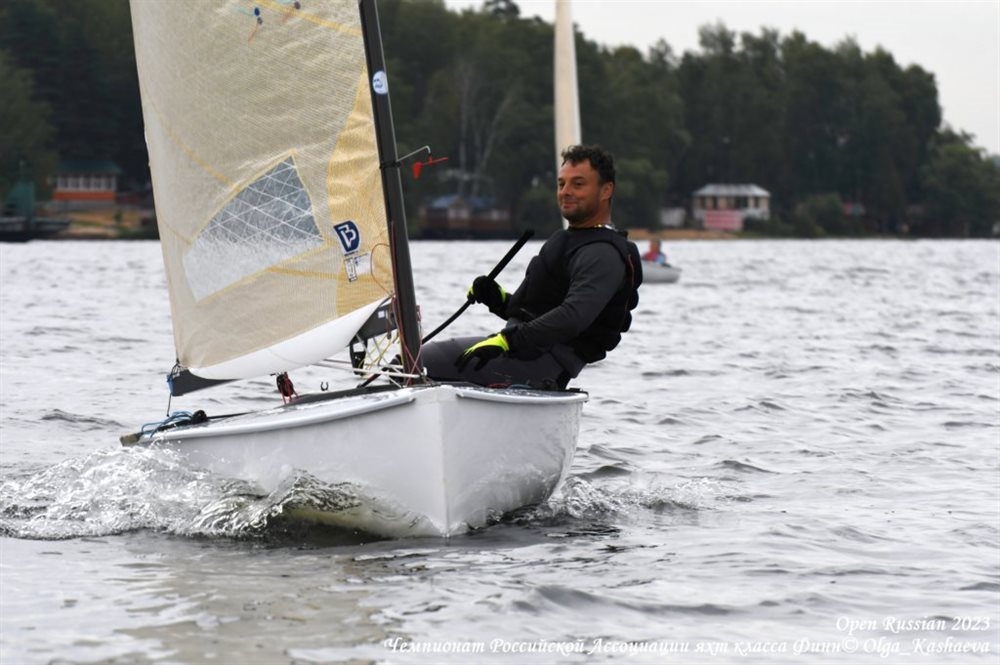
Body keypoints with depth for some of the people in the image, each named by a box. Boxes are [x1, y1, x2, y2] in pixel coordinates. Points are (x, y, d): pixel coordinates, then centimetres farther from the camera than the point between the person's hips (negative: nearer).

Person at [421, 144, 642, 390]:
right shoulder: (567, 239, 23)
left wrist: (508, 340, -32)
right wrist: (498, 299, 9)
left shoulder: (603, 255, -13)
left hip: (544, 363, -11)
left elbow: (574, 316, -28)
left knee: (421, 359, -18)